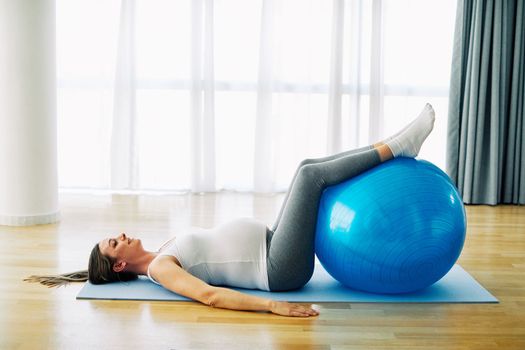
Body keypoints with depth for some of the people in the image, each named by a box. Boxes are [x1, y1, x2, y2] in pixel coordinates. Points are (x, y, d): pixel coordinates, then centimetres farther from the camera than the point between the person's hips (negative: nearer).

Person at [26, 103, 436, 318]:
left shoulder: (167, 251, 19)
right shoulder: (160, 269, -10)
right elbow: (209, 294, -26)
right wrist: (273, 305, -38)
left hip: (272, 250, 9)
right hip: (280, 269, -9)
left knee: (308, 167, 2)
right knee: (309, 174, -18)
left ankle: (395, 147, 1)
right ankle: (396, 148, -8)